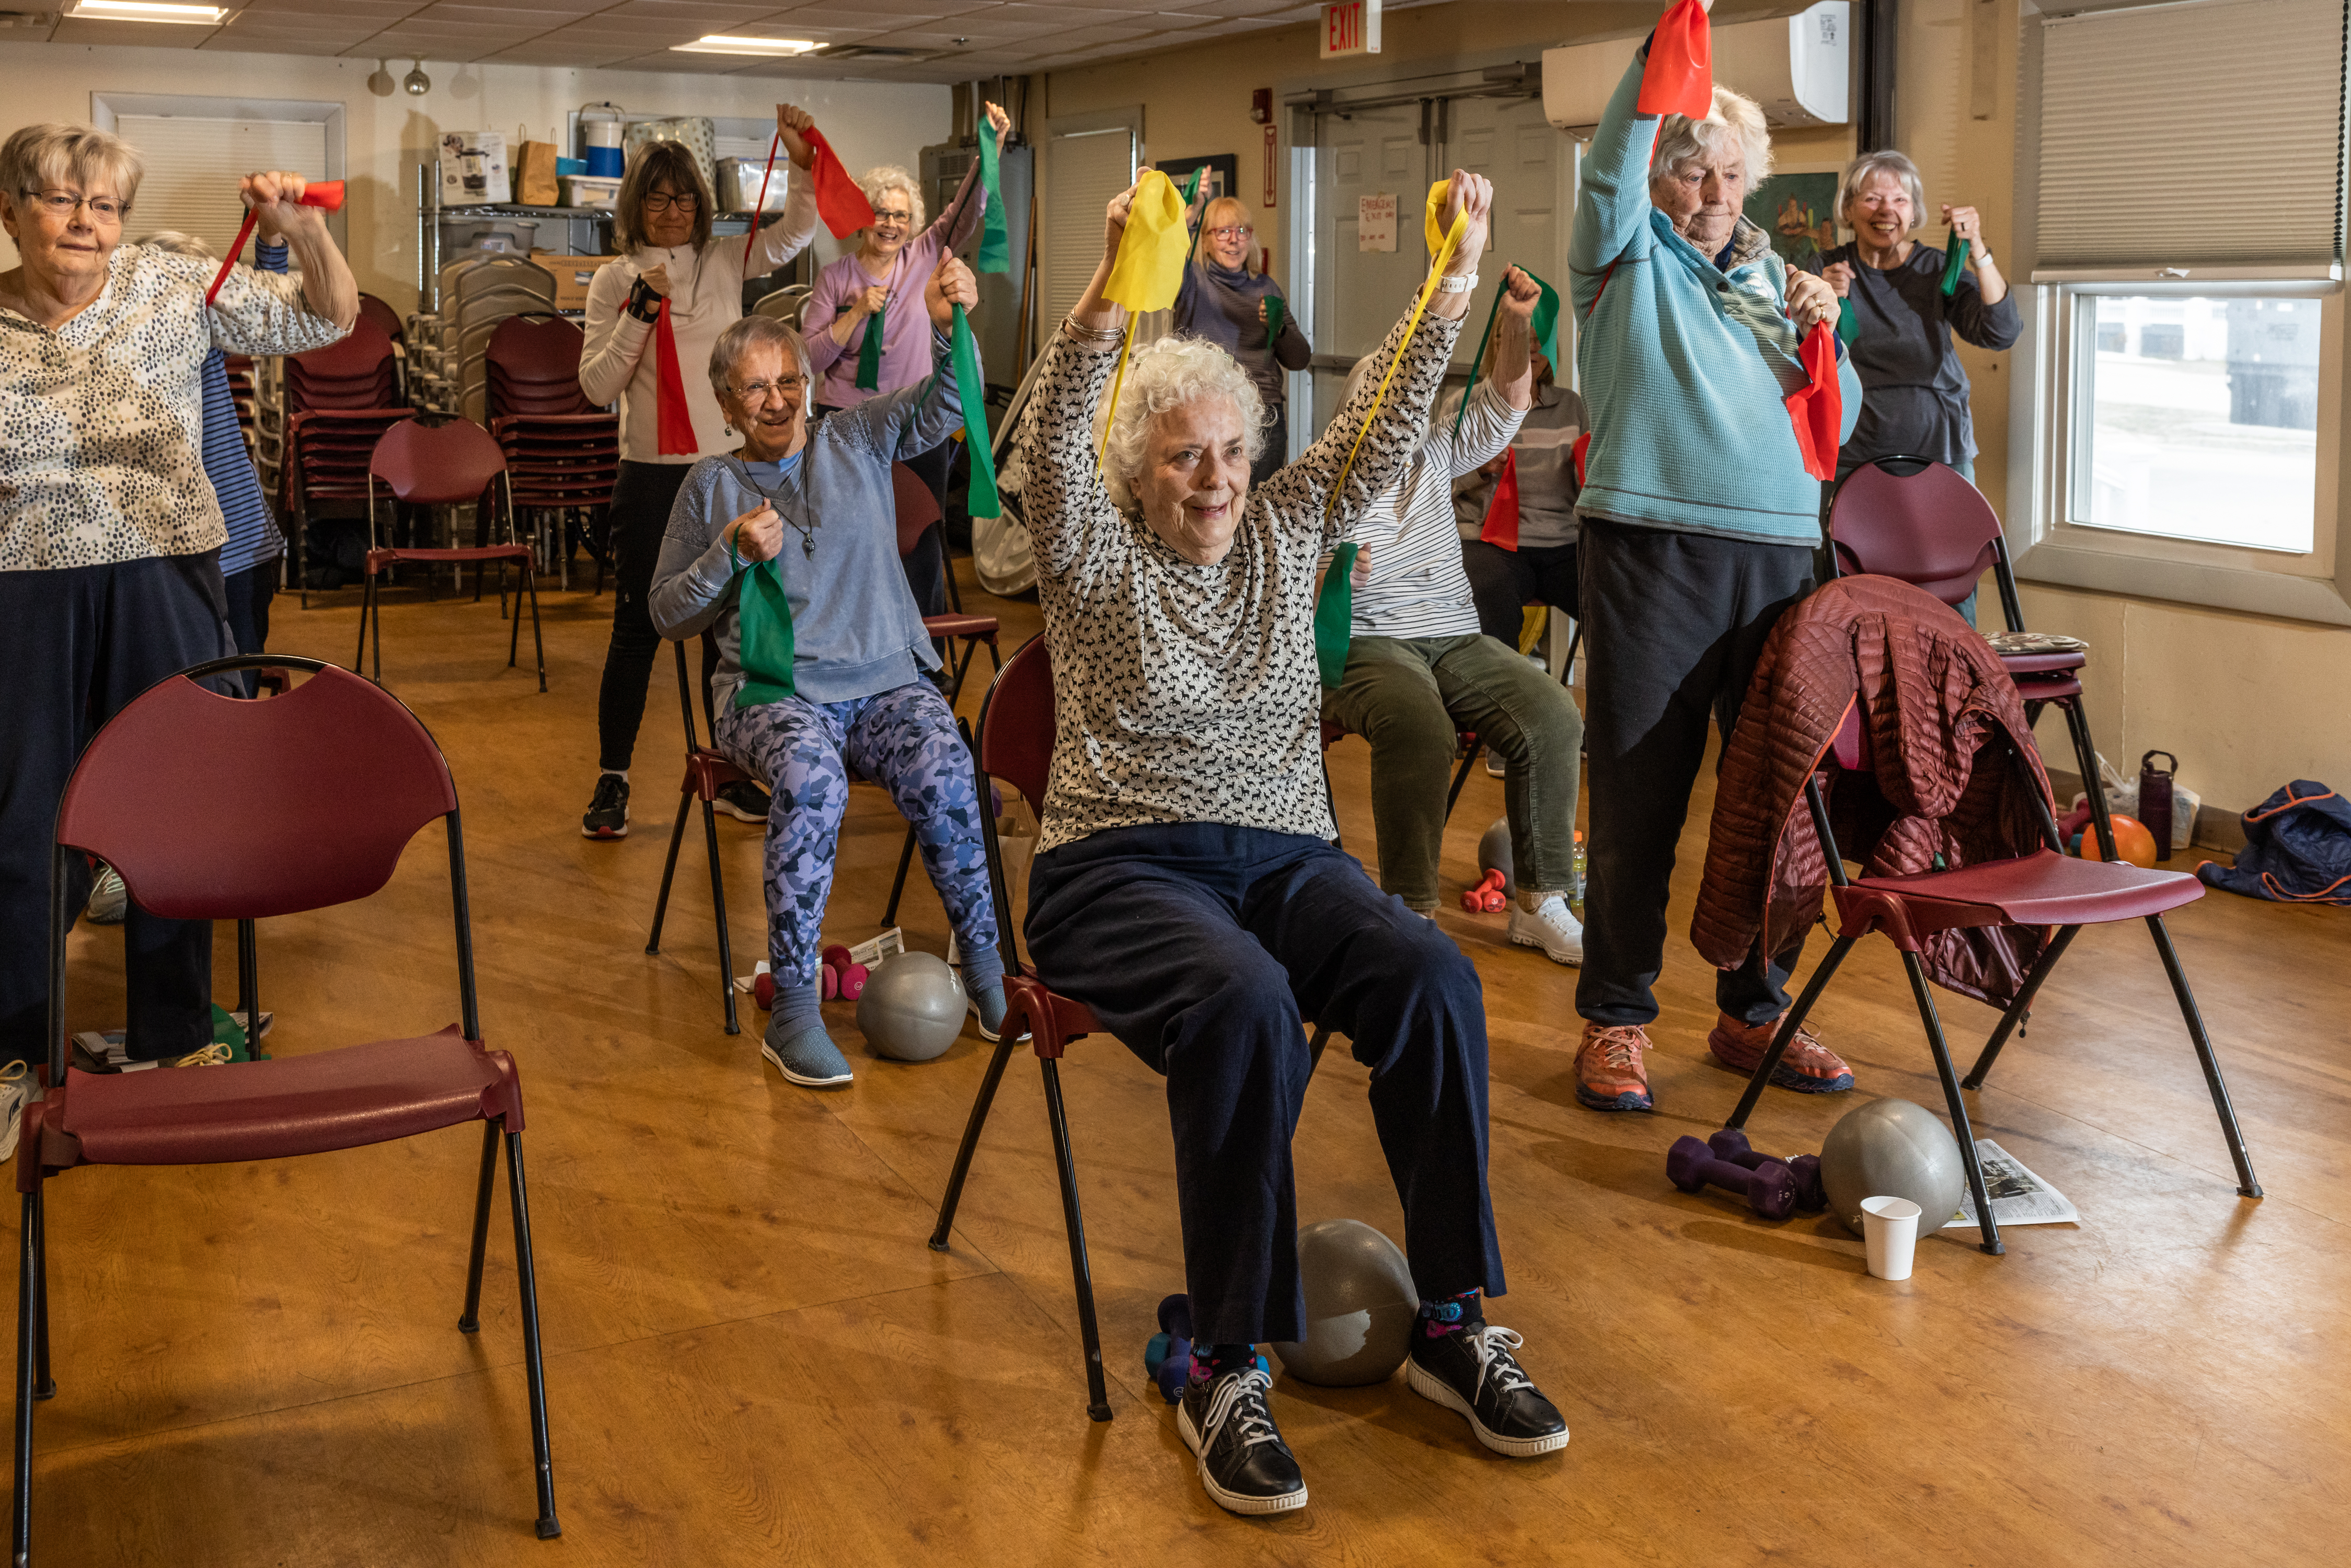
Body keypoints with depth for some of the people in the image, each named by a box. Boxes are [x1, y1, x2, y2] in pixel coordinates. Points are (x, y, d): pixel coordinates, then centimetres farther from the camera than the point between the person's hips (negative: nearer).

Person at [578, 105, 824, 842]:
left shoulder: (725, 262, 7)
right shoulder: (614, 280, 1)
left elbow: (794, 234, -4)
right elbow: (597, 386, -6)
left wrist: (804, 164, -18)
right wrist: (640, 311, -14)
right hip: (650, 474, -2)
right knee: (638, 626, 2)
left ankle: (731, 773, 22)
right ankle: (612, 781, 12)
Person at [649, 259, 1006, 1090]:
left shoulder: (858, 442, 12)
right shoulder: (711, 485, 12)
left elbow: (943, 405, -6)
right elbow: (668, 613, 13)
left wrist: (949, 329, -28)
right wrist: (732, 552, -5)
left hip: (885, 680, 1)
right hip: (772, 689, -1)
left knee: (944, 773, -31)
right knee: (811, 780, -35)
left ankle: (984, 964, -13)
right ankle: (793, 1011, -29)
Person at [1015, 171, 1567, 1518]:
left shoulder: (1287, 533, 17)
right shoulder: (1094, 555, 6)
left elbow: (1385, 429, 7)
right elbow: (1053, 447, -14)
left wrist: (1453, 294, -8)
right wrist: (1107, 307, -30)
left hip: (1286, 856, 4)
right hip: (1121, 866, -4)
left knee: (1433, 976, -27)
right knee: (1244, 1002, -37)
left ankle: (1456, 1320, -17)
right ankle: (1228, 1367, -27)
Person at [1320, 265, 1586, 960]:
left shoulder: (1432, 456, 20)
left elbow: (1503, 405, 13)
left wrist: (1515, 326, -3)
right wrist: (1323, 582, -22)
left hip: (1455, 638, 6)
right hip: (1365, 643, -5)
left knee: (1552, 716, -20)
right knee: (1419, 726, -37)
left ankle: (1539, 902, -14)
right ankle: (1411, 911, -31)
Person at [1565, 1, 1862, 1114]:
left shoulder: (1771, 279, 21)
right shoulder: (1630, 257, 9)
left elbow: (1835, 421, 20)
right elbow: (1612, 169, -12)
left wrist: (1822, 336, 1)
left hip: (1777, 552, 5)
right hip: (1652, 543, -4)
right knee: (1638, 797, -4)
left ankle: (1753, 1009, 20)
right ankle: (1616, 1018, 6)